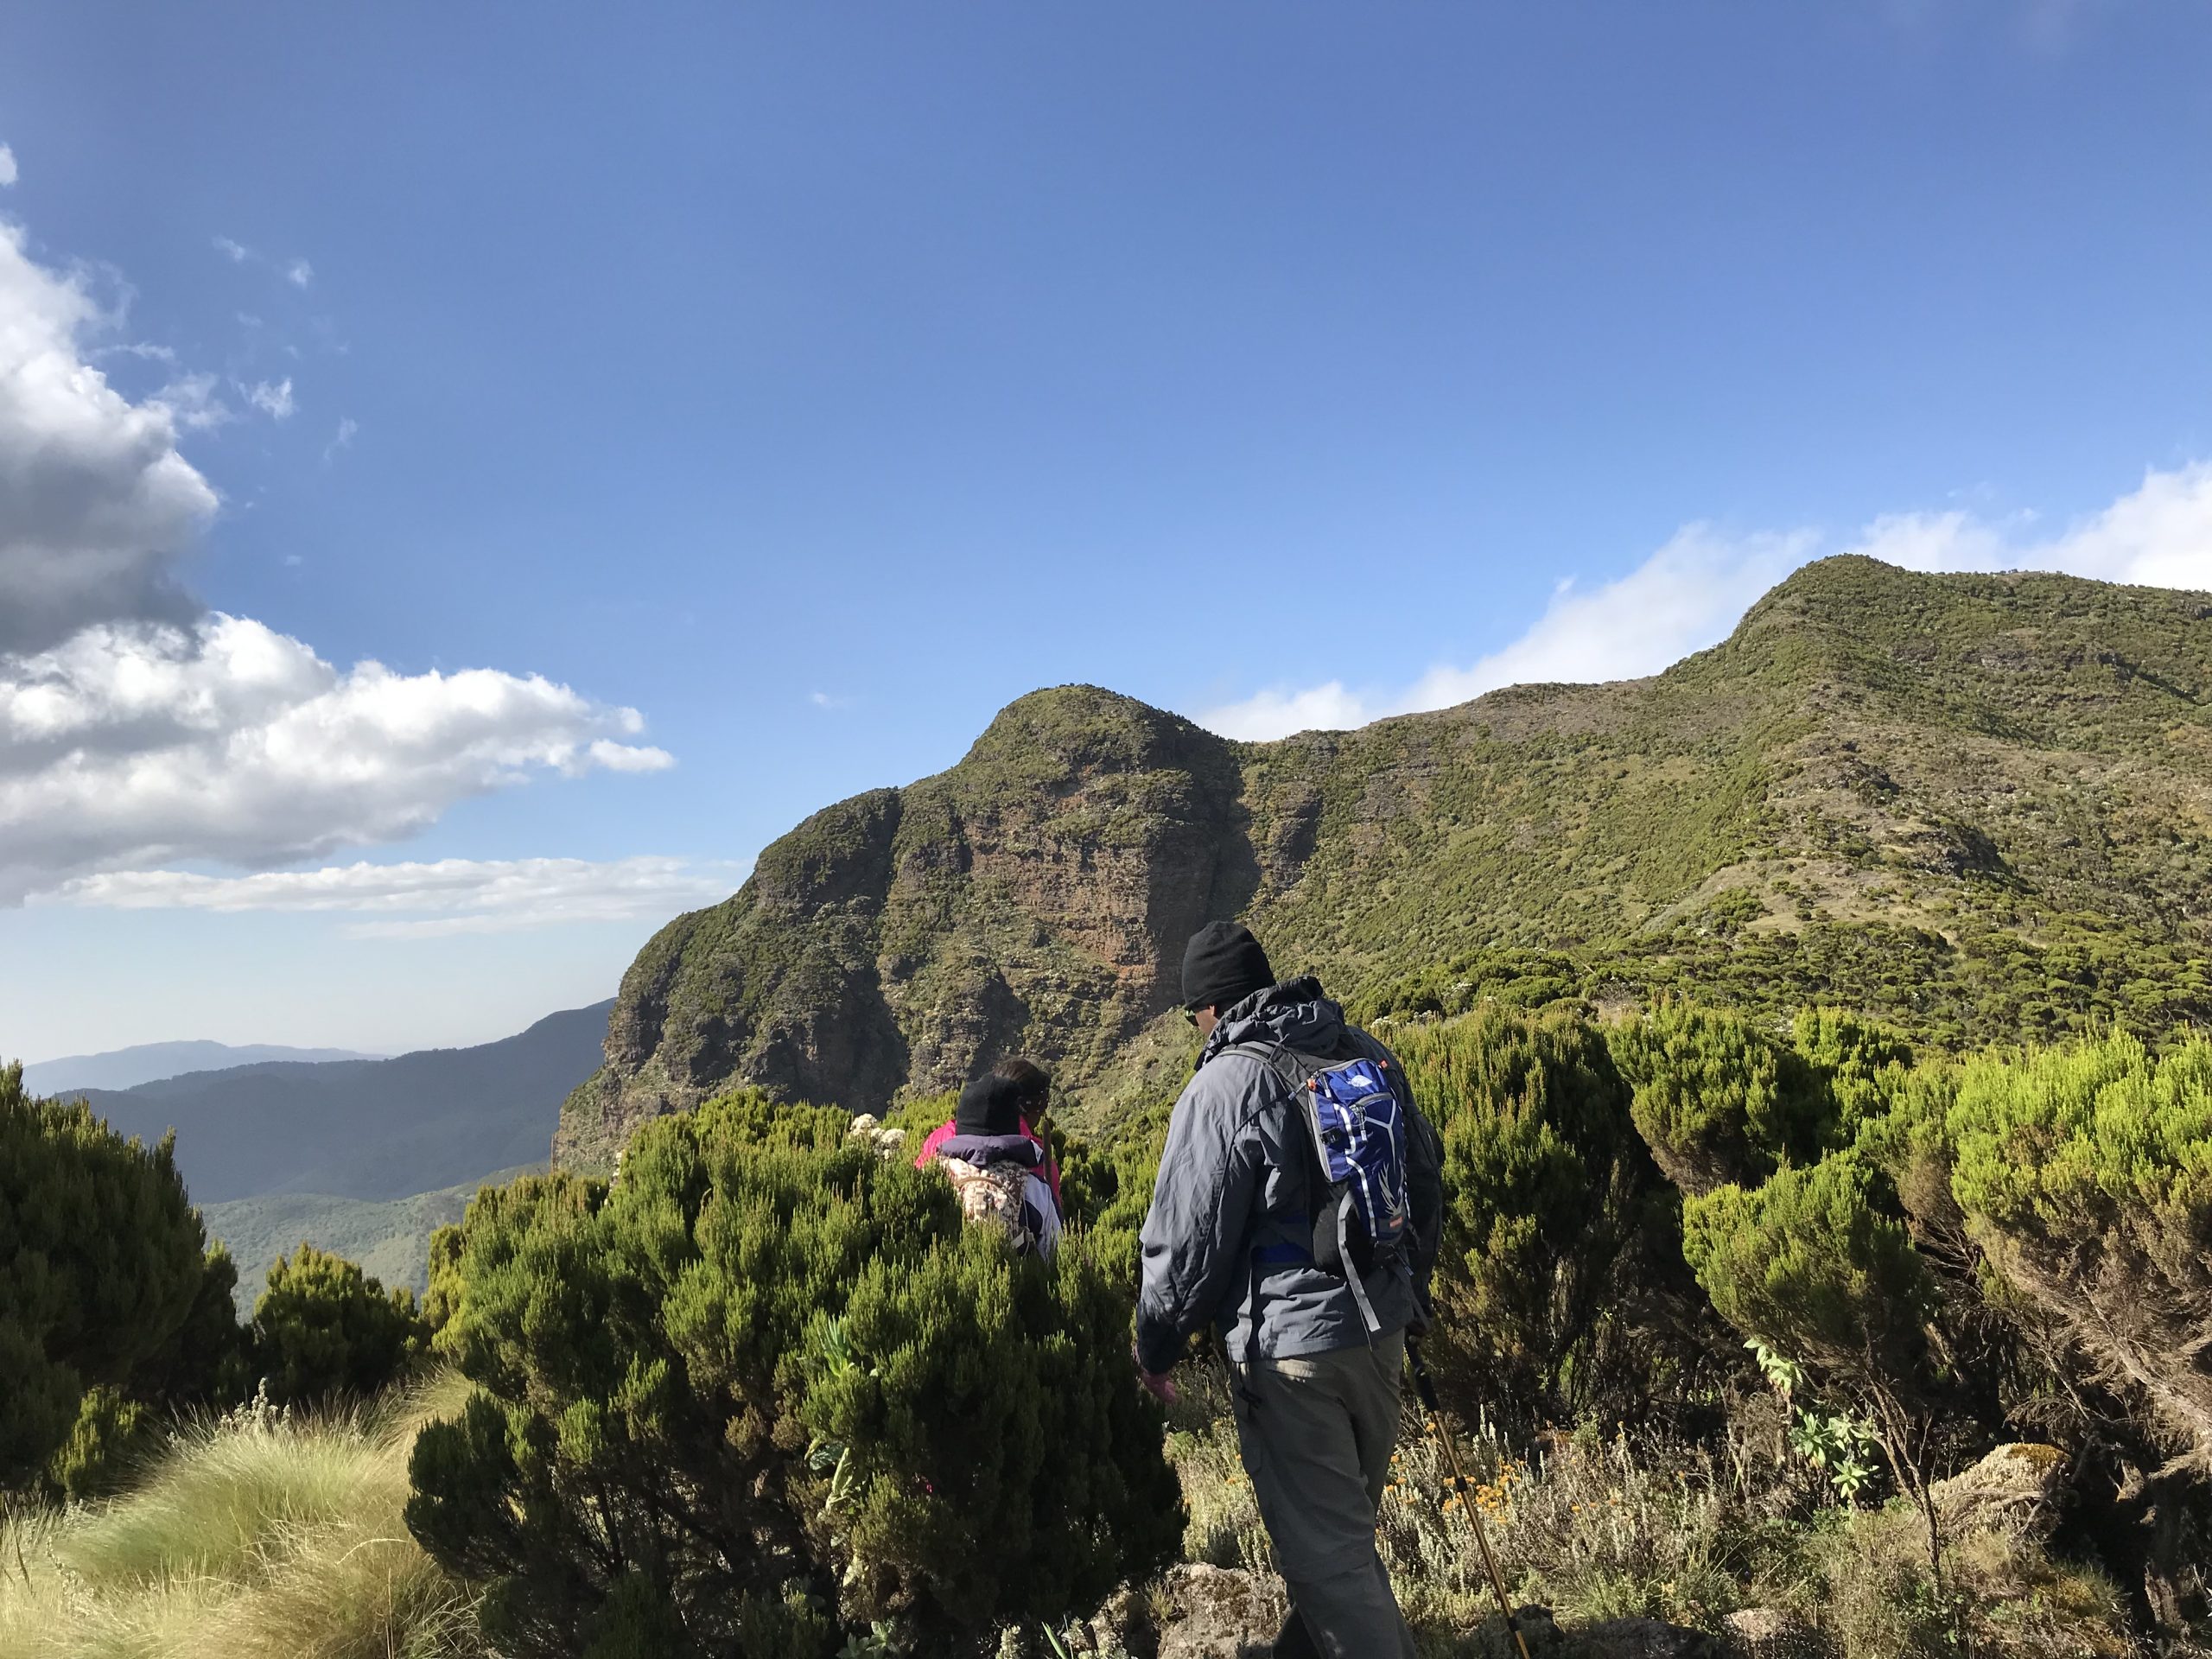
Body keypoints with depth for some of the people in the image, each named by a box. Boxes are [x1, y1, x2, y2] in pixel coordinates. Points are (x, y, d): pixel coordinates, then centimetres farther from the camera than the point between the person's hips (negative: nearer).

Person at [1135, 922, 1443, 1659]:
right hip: (1383, 1329, 8)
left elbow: (1187, 1237, -14)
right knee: (1349, 1523, 23)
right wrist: (1408, 1288, 27)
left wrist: (1155, 1345, 2)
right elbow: (1427, 1178, 13)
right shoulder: (1368, 1053, 3)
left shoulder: (1224, 1085, -17)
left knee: (1324, 1549, 4)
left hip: (1290, 1349, -8)